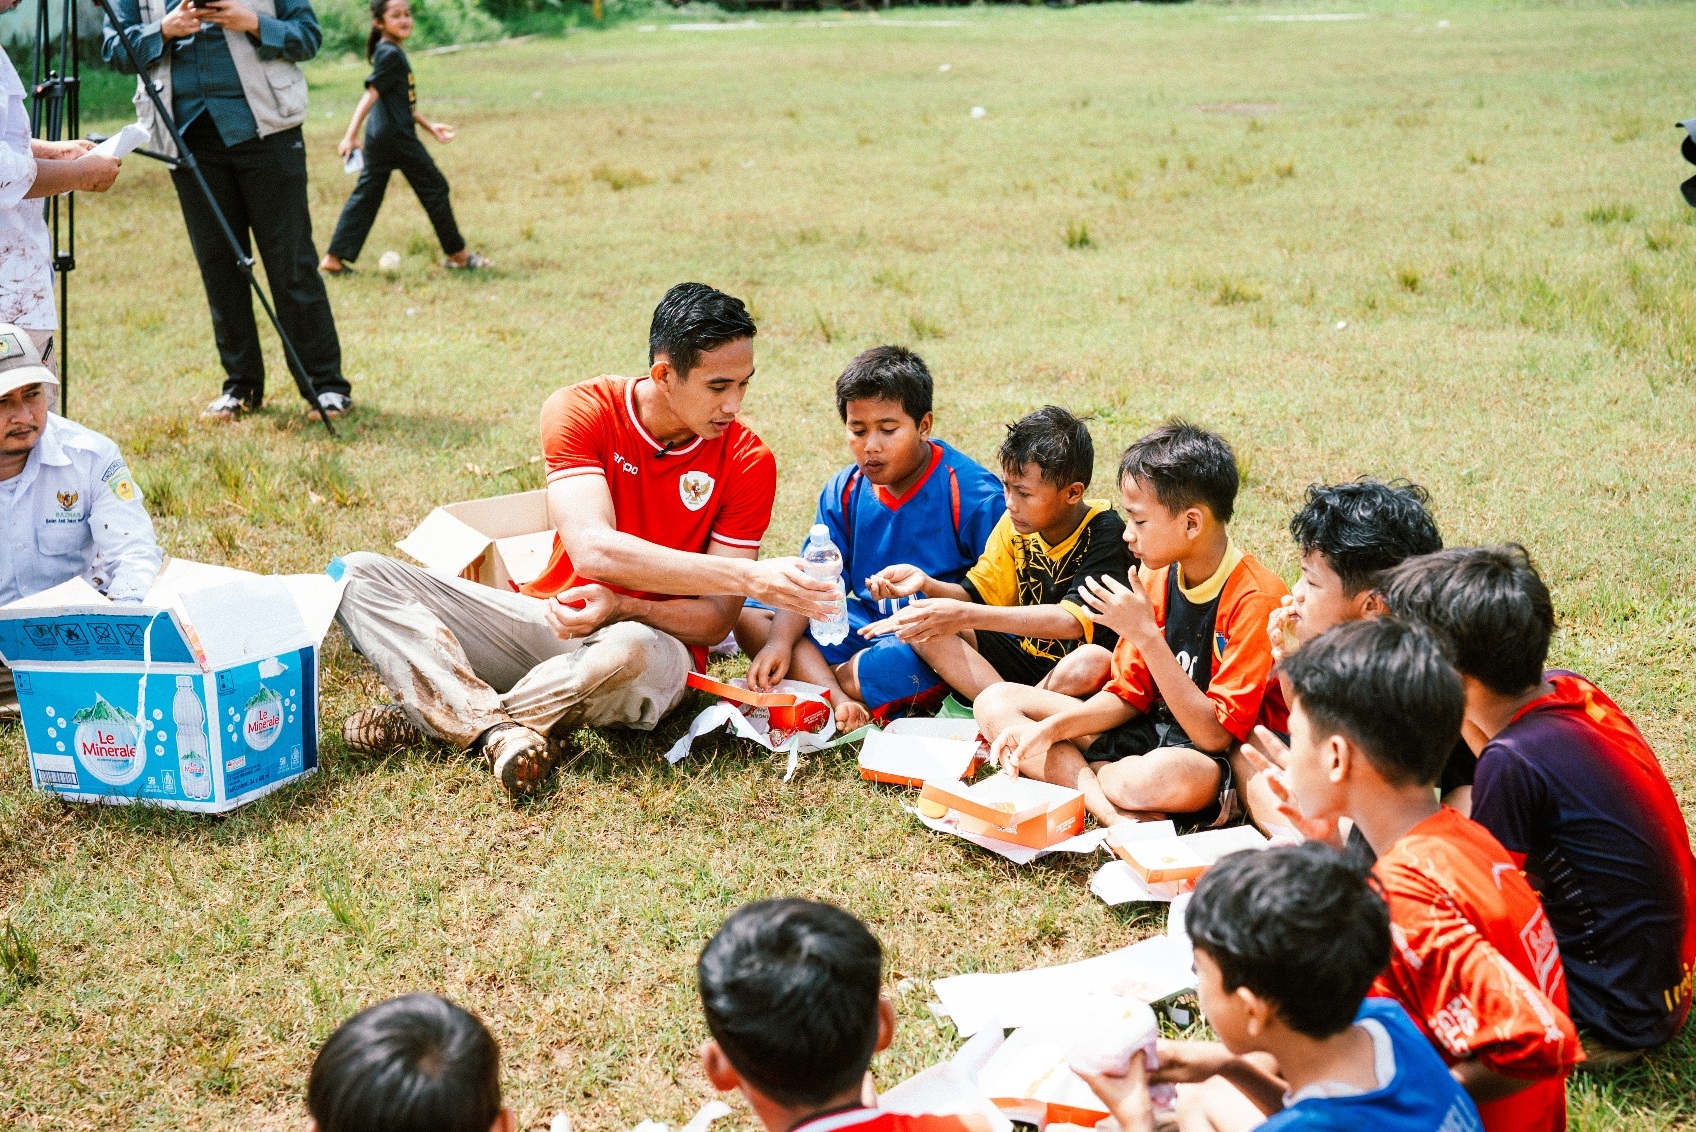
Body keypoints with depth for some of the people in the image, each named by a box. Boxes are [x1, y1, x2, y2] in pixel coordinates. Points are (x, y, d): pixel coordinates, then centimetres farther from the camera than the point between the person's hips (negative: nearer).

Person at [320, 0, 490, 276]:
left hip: (378, 139, 9)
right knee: (435, 188, 4)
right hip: (397, 138, -9)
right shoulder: (390, 54, -14)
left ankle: (333, 259, 6)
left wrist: (430, 126, 26)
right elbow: (371, 95, -19)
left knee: (366, 196, 8)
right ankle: (458, 255, 14)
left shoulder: (390, 52, 15)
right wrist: (351, 135, -22)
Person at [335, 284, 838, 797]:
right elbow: (593, 550, -27)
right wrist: (749, 576, -34)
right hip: (551, 617, 2)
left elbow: (716, 620, -8)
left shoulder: (748, 463, -10)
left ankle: (429, 717, -19)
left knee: (627, 651, -41)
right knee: (361, 575, -14)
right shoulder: (580, 411, -11)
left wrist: (619, 608, -29)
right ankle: (499, 731, -33)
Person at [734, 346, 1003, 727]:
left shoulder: (971, 492, -12)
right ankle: (842, 705, -29)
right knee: (749, 616, -8)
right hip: (866, 621, 7)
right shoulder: (845, 491, 4)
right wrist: (780, 641, -18)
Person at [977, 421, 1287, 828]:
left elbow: (1214, 734, -23)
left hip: (1226, 762, -8)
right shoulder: (1157, 579, 3)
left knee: (1160, 776, -45)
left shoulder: (1255, 599, -20)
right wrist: (1047, 730, -9)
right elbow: (1129, 695, 7)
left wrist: (1145, 634, -25)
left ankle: (1069, 770, -12)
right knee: (995, 701, -2)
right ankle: (1111, 810, -19)